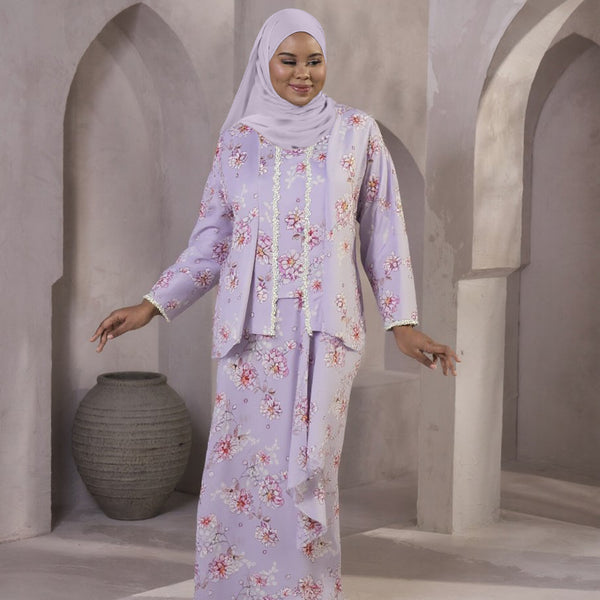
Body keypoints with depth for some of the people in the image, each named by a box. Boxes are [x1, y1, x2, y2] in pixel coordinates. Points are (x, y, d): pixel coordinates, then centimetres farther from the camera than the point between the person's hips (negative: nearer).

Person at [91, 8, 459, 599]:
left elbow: (382, 231, 5)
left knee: (307, 471, -4)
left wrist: (403, 322, -2)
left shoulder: (356, 132, 4)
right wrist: (152, 304, 3)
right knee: (240, 470, 0)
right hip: (252, 328, 2)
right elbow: (212, 239, 11)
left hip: (325, 327, -1)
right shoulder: (238, 138, 8)